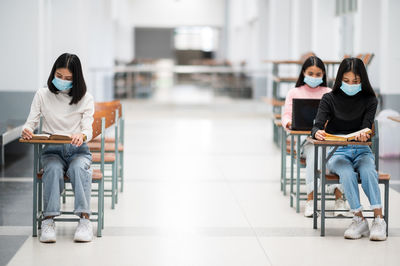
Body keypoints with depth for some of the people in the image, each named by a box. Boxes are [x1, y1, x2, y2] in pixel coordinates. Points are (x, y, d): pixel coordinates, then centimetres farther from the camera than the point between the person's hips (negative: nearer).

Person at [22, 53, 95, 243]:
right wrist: (27, 131, -23)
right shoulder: (42, 95, 6)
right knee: (53, 169, -34)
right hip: (52, 151, 0)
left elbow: (88, 129, -6)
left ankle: (84, 220, -42)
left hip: (78, 150, 0)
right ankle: (49, 220, -41)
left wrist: (82, 136, -32)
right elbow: (31, 122, 3)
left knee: (78, 168, -35)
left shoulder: (85, 99, 4)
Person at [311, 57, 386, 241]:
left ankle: (378, 219, -34)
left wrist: (363, 135, -33)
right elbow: (318, 126, -8)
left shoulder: (369, 100, 4)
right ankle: (359, 220, -30)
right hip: (337, 152, -1)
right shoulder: (329, 99, 2)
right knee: (347, 174, -34)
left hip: (362, 151, 1)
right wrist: (318, 133, -33)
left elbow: (366, 126, -8)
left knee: (368, 171, -33)